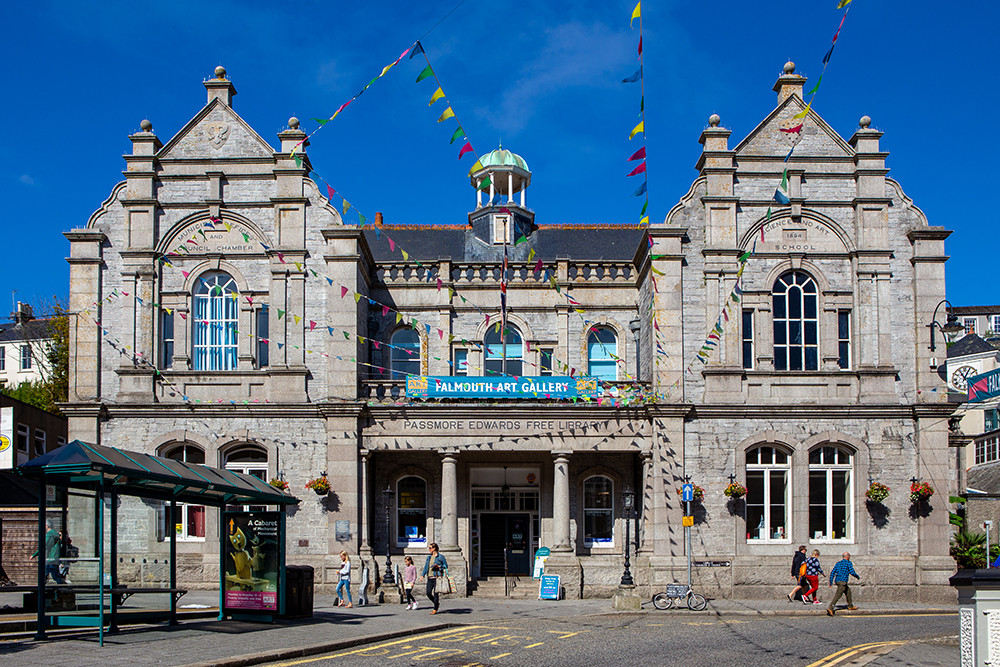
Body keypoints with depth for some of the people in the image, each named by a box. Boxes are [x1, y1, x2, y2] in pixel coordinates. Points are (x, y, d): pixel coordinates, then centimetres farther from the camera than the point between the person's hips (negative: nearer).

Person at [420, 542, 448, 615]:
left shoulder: (440, 557, -1)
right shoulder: (429, 557, 17)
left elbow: (445, 566, 0)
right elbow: (426, 567, 18)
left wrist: (439, 566, -15)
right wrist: (423, 575, 8)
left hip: (437, 577, -6)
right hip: (430, 578, 6)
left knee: (436, 593, -5)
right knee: (428, 593, -1)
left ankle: (435, 609, 5)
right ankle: (437, 603, 24)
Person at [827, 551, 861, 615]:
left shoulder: (838, 563, 17)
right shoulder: (848, 563, -2)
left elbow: (832, 572, 11)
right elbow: (852, 572, -9)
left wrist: (831, 581, 11)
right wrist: (857, 577, 10)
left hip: (837, 581, 8)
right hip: (843, 581, -8)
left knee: (848, 591, 25)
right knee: (838, 595, -13)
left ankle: (850, 606, 33)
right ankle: (830, 608, -25)